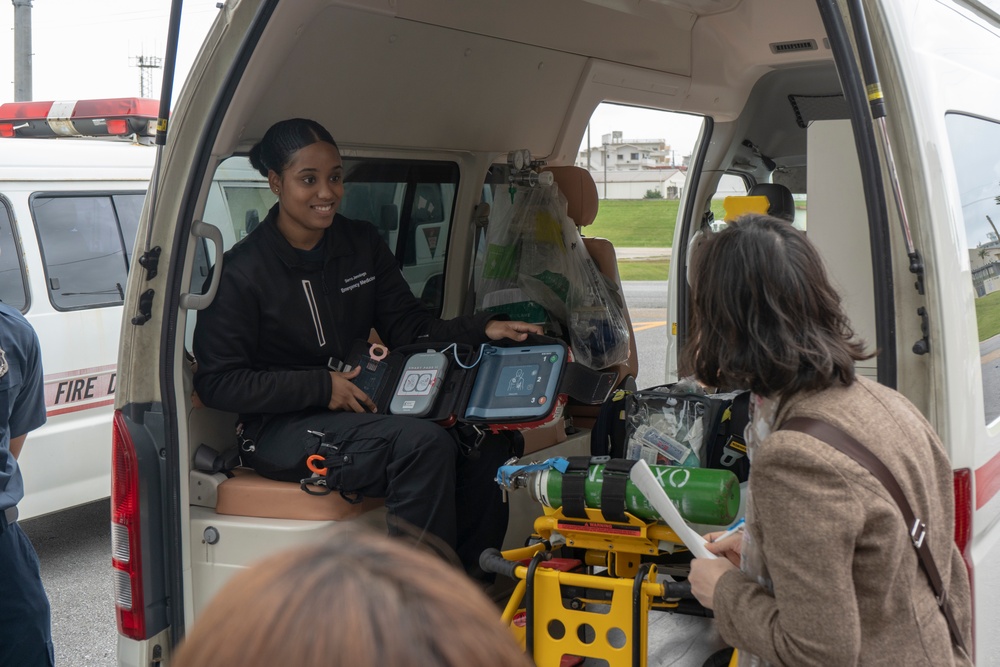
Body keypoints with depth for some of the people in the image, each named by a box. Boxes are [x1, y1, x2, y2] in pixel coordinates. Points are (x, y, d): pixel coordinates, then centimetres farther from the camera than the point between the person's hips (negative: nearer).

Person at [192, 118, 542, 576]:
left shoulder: (363, 244, 9)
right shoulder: (241, 272, -7)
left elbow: (409, 327, 8)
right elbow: (216, 382, -9)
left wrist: (482, 329, -10)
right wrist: (321, 386, -15)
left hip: (363, 413, 6)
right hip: (279, 430, -5)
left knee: (486, 446, -20)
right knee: (425, 444, -31)